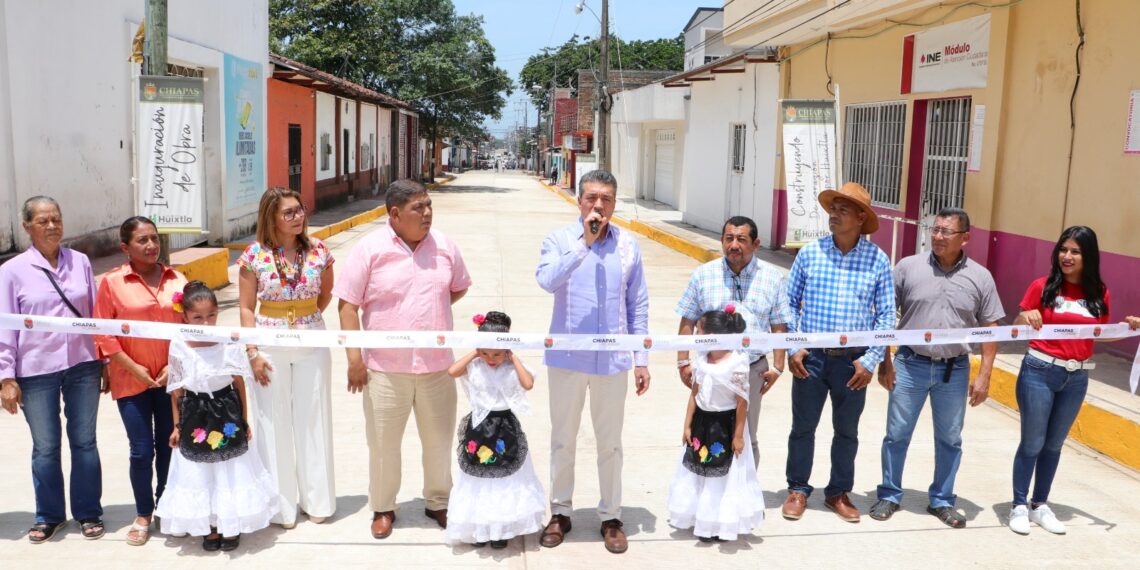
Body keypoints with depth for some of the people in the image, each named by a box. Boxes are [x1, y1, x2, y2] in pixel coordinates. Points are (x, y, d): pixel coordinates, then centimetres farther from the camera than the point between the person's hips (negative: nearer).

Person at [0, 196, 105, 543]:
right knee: (45, 447, 10)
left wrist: (104, 362, 8)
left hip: (82, 366, 1)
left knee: (84, 441, 10)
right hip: (36, 371, -1)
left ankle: (89, 513, 24)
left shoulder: (80, 262, 2)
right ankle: (49, 516, 28)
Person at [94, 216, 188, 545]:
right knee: (141, 451, 1)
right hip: (132, 380, -2)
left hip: (172, 379, 2)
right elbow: (103, 334, -5)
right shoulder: (112, 282, -5)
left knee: (169, 447, 10)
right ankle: (143, 515, 19)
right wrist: (134, 368, -10)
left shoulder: (176, 279, 3)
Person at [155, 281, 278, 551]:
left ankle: (231, 526, 29)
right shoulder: (179, 347, -9)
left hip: (227, 413, 0)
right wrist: (177, 425, 4)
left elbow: (240, 383, -1)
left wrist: (245, 420, 2)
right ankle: (209, 527, 29)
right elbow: (176, 390, 0)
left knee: (230, 470, 10)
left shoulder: (229, 342, -10)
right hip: (195, 416, 0)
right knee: (200, 474, 11)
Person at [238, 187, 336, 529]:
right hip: (270, 347, -1)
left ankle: (317, 500, 24)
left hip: (312, 344, 2)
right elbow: (246, 308, -4)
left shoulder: (317, 250, -2)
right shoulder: (254, 255, -7)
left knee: (313, 420, 9)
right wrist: (252, 352, -9)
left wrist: (305, 318, 7)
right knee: (274, 423, 7)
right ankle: (281, 504, 21)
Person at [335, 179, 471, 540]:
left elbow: (459, 287, 17)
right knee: (383, 442, 10)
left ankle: (438, 502, 34)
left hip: (437, 365, 3)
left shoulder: (443, 246, 1)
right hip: (385, 367, -3)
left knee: (439, 439, 14)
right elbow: (348, 306, -7)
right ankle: (383, 508, 30)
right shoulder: (369, 249, -9)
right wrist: (354, 358, -11)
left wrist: (430, 308, 3)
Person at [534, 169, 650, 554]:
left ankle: (611, 517, 24)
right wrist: (584, 244, -26)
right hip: (567, 357, -1)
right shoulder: (559, 240, -3)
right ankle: (560, 512, 28)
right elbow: (546, 280, -23)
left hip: (612, 360, 1)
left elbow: (638, 305, 5)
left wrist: (642, 359, 4)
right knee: (562, 439, 12)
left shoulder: (628, 245, 2)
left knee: (610, 443, 10)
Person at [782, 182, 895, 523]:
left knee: (847, 430, 13)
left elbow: (886, 315, 0)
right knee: (803, 426, 9)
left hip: (853, 361, 0)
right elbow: (790, 302, 4)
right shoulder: (810, 253, -2)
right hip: (811, 357, 0)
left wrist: (870, 360, -6)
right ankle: (798, 490, 26)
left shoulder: (878, 260, -3)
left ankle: (839, 492, 31)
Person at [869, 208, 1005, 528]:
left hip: (955, 370, 1)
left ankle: (942, 501, 28)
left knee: (949, 439, 12)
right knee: (897, 434, 6)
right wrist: (885, 362, -2)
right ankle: (889, 495, 22)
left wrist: (984, 376, -1)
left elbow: (990, 329, 3)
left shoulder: (980, 277, 0)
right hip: (910, 365, -1)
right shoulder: (908, 267, -3)